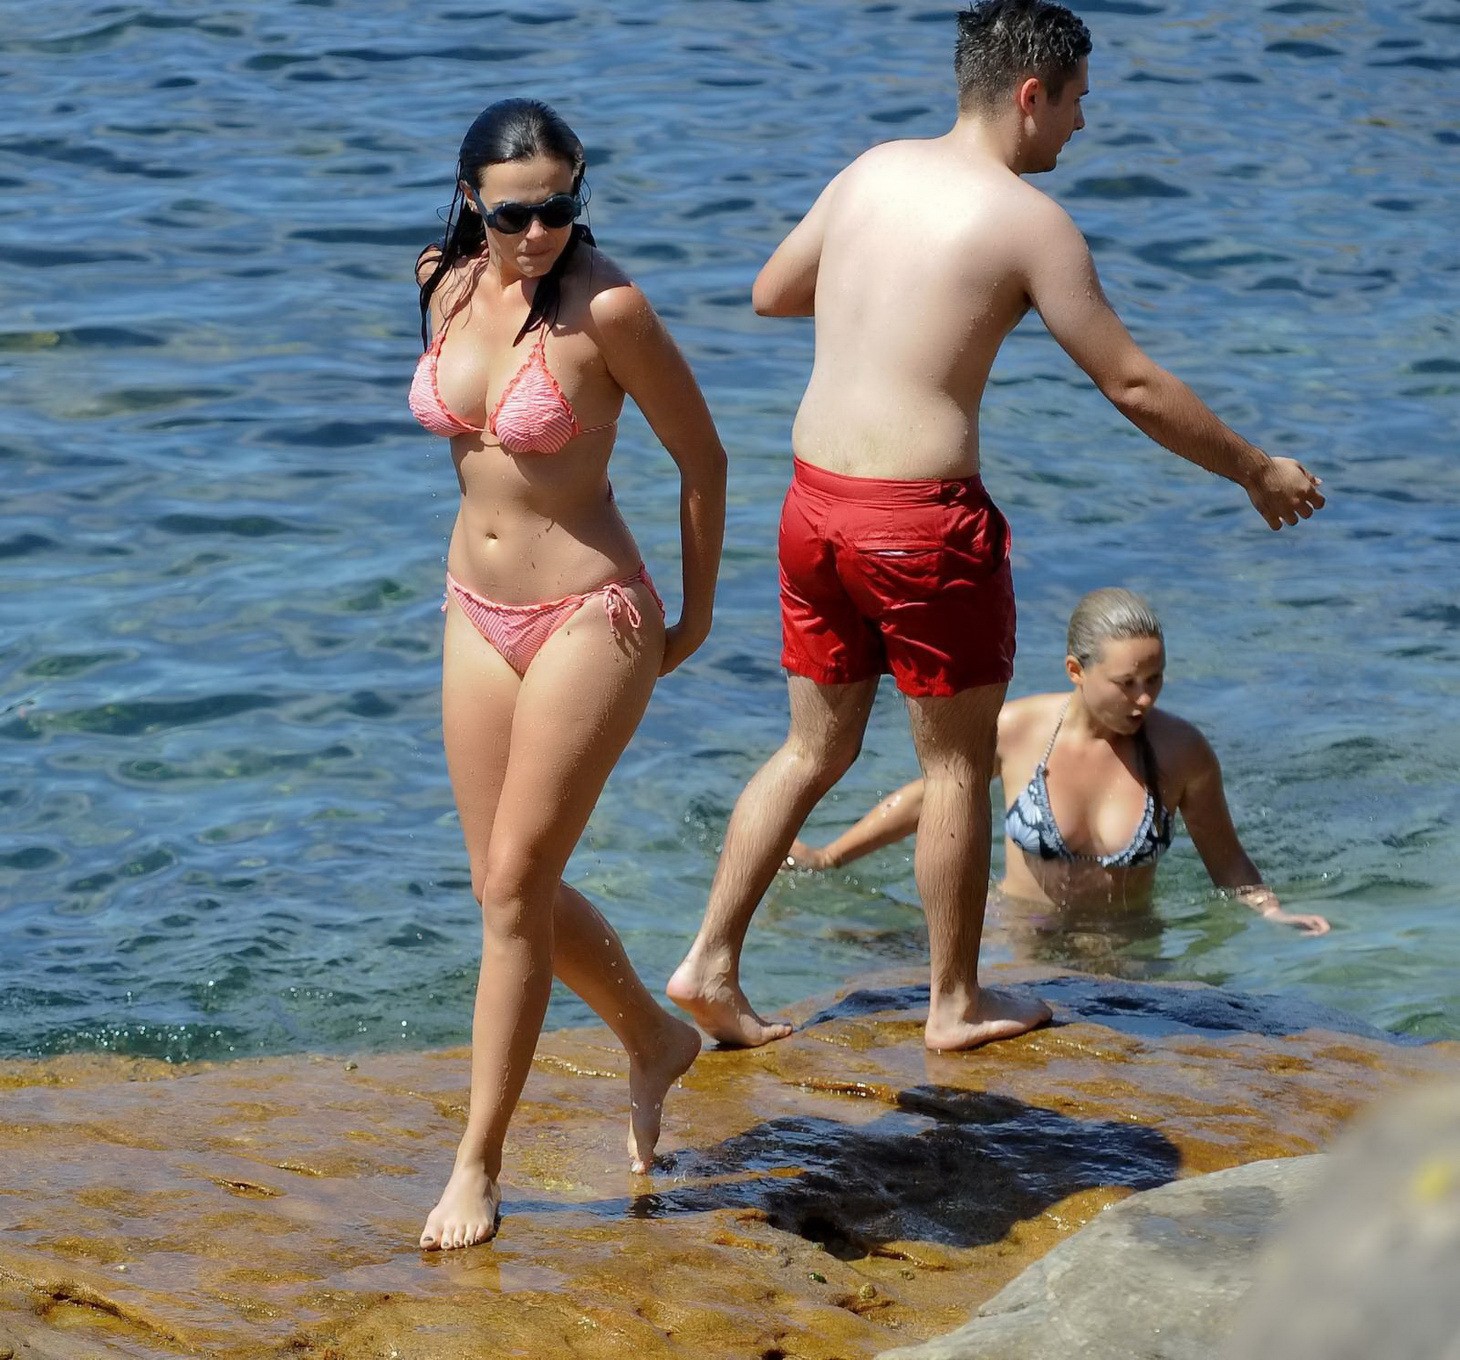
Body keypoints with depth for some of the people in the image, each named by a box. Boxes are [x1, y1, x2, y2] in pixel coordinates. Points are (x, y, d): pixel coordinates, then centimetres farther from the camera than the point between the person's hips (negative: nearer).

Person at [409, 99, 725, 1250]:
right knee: (510, 889, 13)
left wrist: (697, 615, -1)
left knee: (515, 889, -4)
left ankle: (479, 1163, 7)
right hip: (478, 611, 7)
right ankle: (656, 1041, 38)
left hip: (590, 618, -7)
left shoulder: (605, 308, -19)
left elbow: (702, 457, -9)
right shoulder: (445, 287, 0)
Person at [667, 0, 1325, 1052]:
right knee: (959, 761, 10)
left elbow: (771, 293, 22)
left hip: (815, 499, 7)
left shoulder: (875, 169, 8)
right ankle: (958, 1004, 21)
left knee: (817, 748, 19)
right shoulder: (1029, 220, -10)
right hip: (922, 519, -6)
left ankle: (711, 964, 16)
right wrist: (1258, 472, 4)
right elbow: (1134, 387, -8)